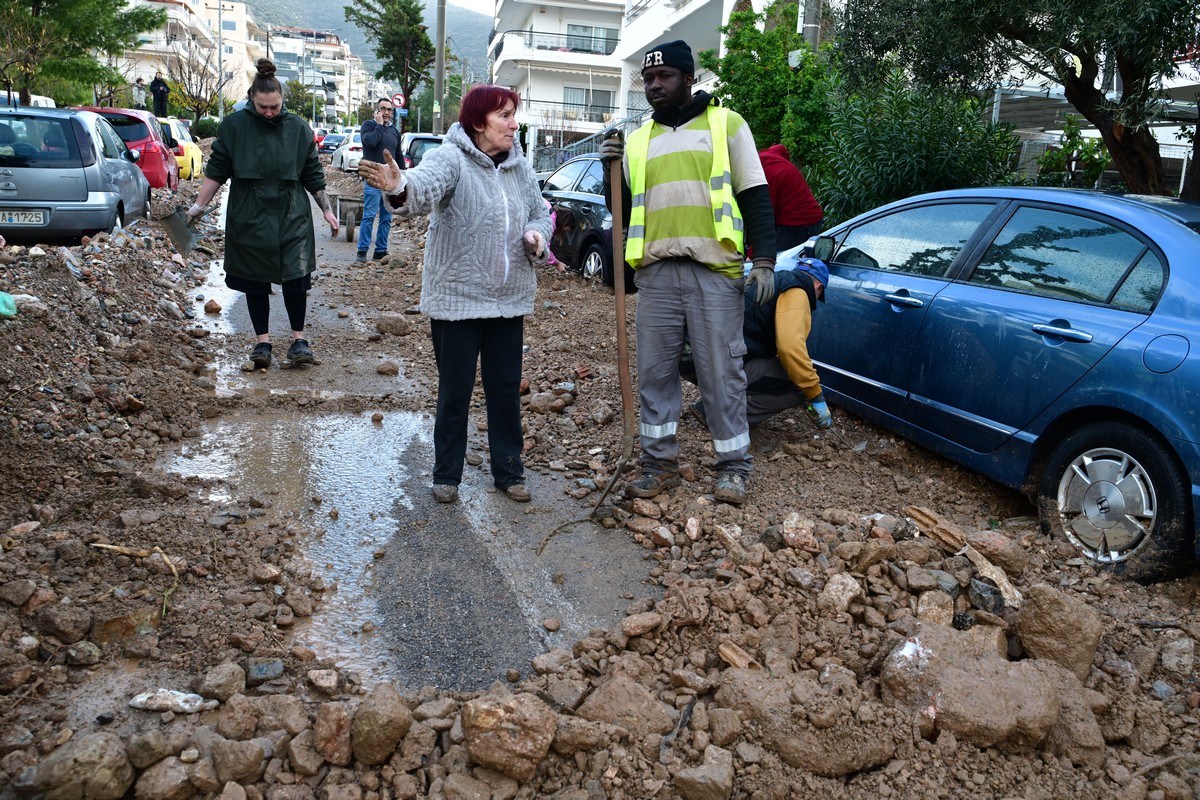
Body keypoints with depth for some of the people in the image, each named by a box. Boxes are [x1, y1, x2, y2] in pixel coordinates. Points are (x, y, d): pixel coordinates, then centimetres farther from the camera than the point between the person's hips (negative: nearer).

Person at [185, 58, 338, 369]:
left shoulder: (298, 128, 1)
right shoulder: (234, 126, -2)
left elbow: (313, 175, 8)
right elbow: (216, 170, 4)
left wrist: (327, 210, 6)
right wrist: (199, 205, 3)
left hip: (292, 218, 0)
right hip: (249, 218, 0)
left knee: (296, 279, -4)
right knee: (255, 282, 5)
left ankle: (299, 339, 11)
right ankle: (262, 340, 16)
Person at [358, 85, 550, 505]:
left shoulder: (520, 167, 7)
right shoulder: (450, 159, -13)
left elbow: (540, 213, 18)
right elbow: (427, 185, -34)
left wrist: (537, 233, -6)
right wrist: (401, 187, -58)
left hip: (510, 300, 5)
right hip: (457, 300, -5)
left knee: (507, 390, 12)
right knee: (454, 392, 5)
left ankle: (509, 471, 27)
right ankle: (446, 475, 21)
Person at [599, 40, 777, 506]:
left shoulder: (726, 124, 7)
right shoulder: (638, 141, 17)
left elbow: (755, 198, 3)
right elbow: (623, 208, 18)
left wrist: (764, 260, -7)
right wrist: (613, 171, 0)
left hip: (714, 271, -4)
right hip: (656, 272, 4)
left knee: (721, 373, 0)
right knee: (655, 372, 6)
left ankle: (733, 467, 11)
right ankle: (660, 463, 18)